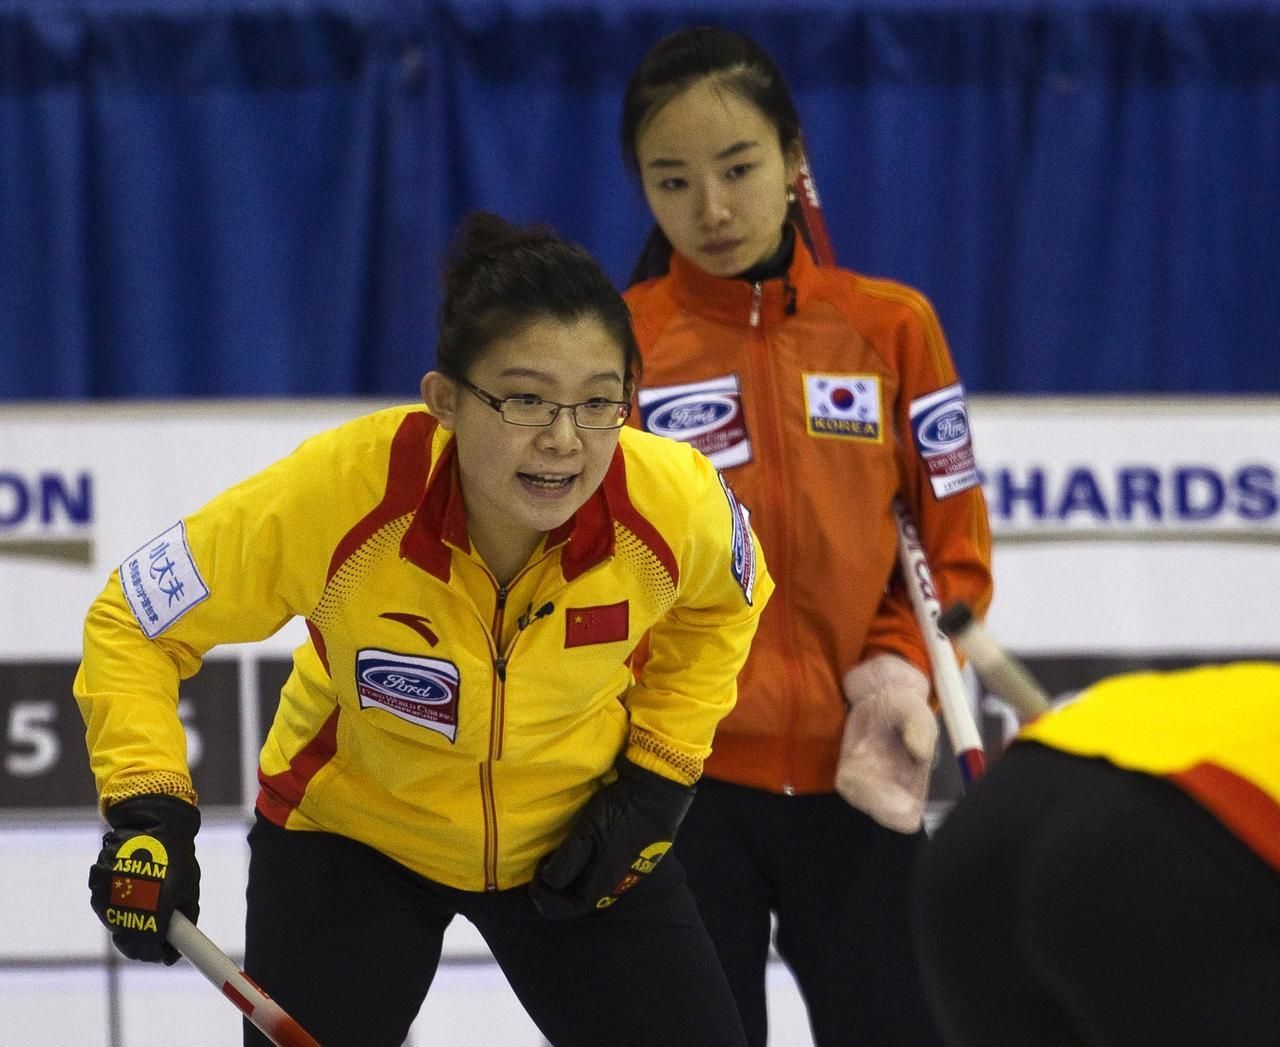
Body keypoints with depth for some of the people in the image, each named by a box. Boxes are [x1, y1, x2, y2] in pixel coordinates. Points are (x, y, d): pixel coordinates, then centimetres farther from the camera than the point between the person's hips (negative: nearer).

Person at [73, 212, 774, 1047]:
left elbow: (720, 601, 1)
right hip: (349, 824, -2)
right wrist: (148, 809, -29)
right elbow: (134, 621, -19)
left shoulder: (674, 502, -27)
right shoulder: (336, 492, -35)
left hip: (576, 836, 2)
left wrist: (658, 775, -5)